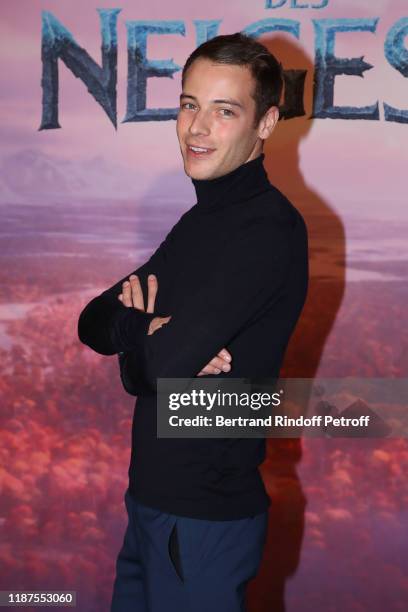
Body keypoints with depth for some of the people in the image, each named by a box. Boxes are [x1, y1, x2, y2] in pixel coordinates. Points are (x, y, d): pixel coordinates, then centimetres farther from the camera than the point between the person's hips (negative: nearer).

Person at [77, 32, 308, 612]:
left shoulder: (269, 230, -19)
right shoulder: (202, 220, 11)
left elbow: (160, 365, -26)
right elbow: (92, 323, 7)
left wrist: (132, 325, -5)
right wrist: (146, 328, -14)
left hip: (205, 517, -8)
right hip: (151, 499, 8)